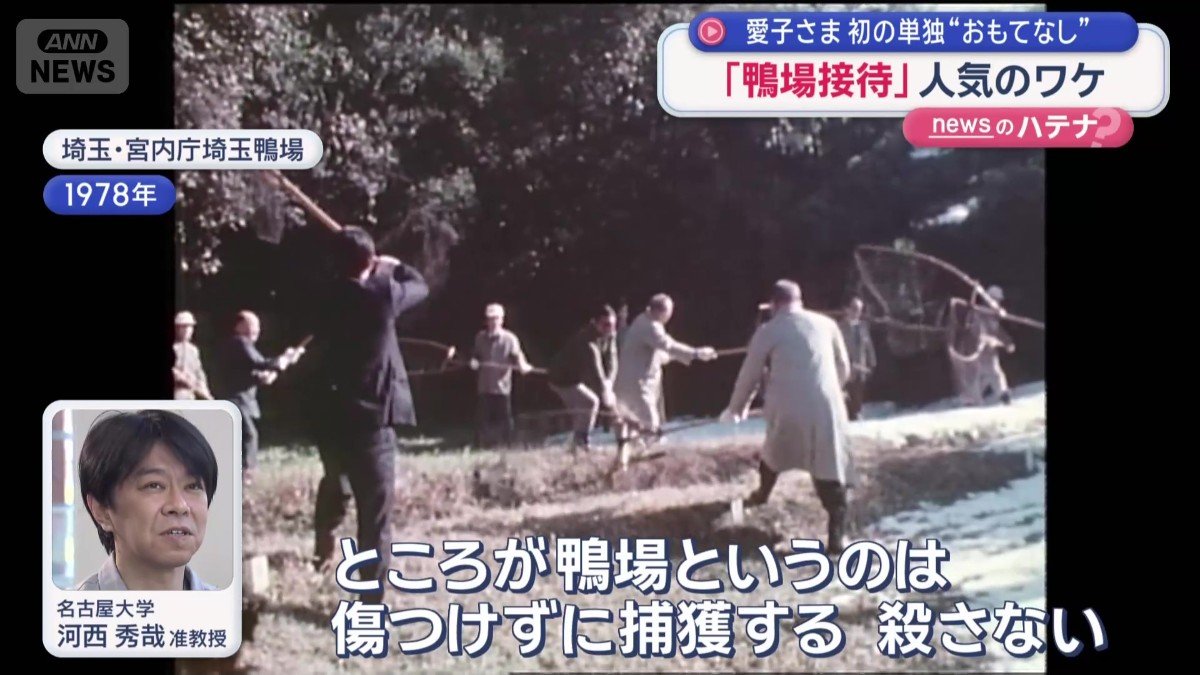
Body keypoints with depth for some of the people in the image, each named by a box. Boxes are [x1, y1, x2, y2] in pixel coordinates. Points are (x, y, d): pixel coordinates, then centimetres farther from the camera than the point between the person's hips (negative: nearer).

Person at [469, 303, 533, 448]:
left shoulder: (509, 338, -2)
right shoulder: (480, 337, 9)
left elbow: (516, 355, -10)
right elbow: (476, 355, 17)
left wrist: (522, 365, -31)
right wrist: (474, 361, -6)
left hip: (502, 386, -3)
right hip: (484, 386, 3)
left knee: (505, 419, 0)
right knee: (484, 420, 6)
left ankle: (508, 446, 11)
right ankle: (482, 448, 14)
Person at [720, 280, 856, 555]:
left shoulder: (768, 331, 5)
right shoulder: (825, 323, 12)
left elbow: (749, 375, 12)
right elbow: (844, 368, 21)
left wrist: (736, 408, 29)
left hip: (787, 408, 0)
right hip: (825, 407, 0)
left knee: (774, 451, 29)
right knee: (831, 470, 2)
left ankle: (762, 493, 53)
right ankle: (837, 534, -8)